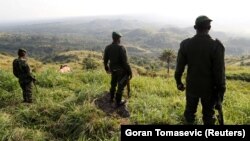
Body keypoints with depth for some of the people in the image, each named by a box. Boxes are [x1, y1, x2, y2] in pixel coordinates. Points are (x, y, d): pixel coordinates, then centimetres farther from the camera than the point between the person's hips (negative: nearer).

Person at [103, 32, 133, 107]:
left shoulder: (107, 48, -7)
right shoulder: (121, 48, -25)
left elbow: (105, 60, 4)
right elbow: (125, 62, -24)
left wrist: (106, 68, 23)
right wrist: (130, 72, -14)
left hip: (113, 70, 6)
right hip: (121, 70, -6)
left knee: (113, 84, 26)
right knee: (120, 86, 10)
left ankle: (111, 98, 45)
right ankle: (118, 102, 23)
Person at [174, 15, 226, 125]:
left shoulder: (186, 44, -10)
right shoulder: (216, 46, -18)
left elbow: (179, 66, -3)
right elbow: (219, 70, -14)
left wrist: (178, 82, 11)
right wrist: (221, 88, -1)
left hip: (191, 86, 2)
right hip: (209, 87, -1)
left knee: (190, 112, 20)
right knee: (208, 115, 16)